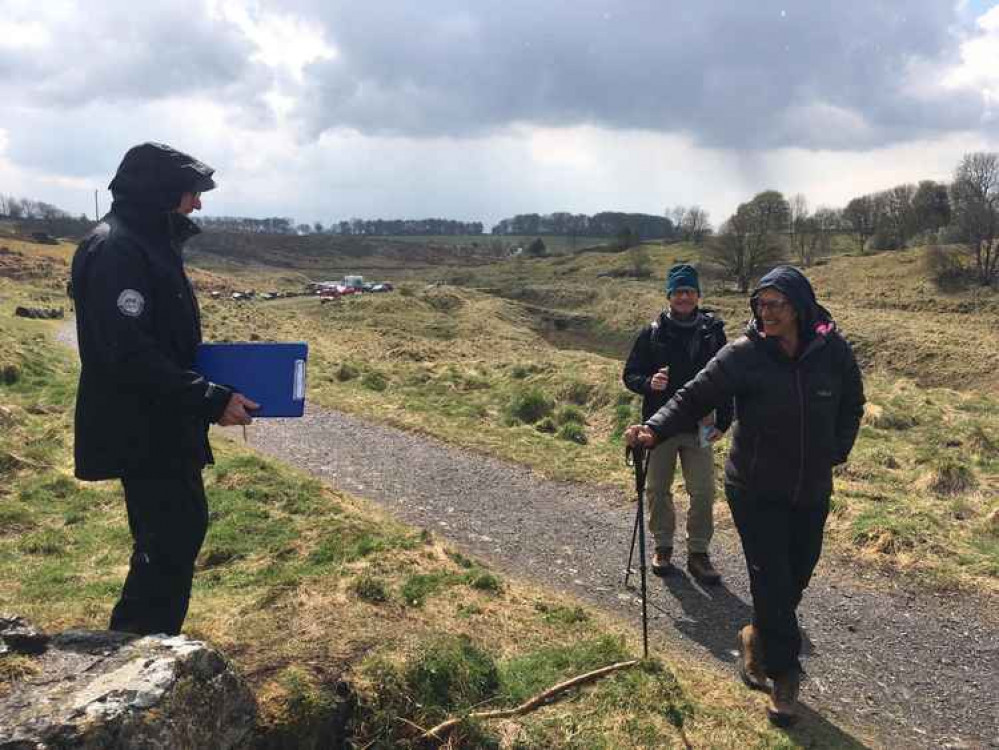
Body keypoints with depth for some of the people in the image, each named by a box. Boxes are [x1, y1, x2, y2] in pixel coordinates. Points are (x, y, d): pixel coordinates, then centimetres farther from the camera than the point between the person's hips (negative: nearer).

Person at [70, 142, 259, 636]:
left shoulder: (150, 243, 13)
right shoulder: (114, 250, -19)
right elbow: (130, 355, -26)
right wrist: (212, 400, -23)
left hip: (162, 426, 10)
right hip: (142, 432, -10)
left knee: (179, 531, 17)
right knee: (172, 542, -3)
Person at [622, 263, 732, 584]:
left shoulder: (713, 332, -1)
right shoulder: (652, 333, -2)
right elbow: (630, 374, 2)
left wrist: (723, 422, -3)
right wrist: (648, 383, -20)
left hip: (700, 428, 0)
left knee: (703, 492, 2)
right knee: (658, 490, 11)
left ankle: (698, 552, 17)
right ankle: (662, 546, 28)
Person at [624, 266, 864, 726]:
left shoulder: (832, 350, -8)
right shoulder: (744, 354, -16)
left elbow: (852, 405, 9)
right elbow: (694, 397, -16)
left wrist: (835, 453, 2)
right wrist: (654, 430, -32)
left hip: (812, 493, 4)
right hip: (755, 492, -3)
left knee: (797, 576, 15)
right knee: (772, 582, -2)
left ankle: (759, 635, 43)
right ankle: (784, 673, 18)